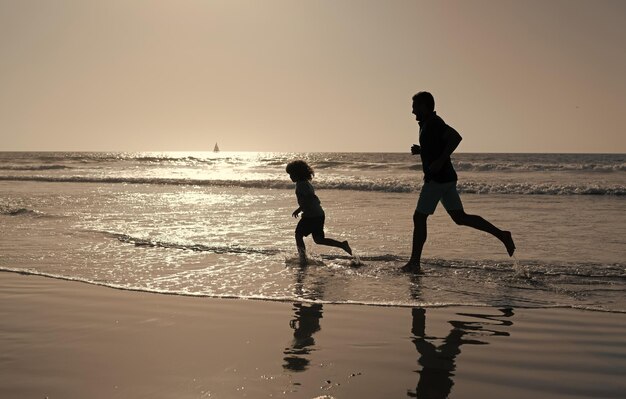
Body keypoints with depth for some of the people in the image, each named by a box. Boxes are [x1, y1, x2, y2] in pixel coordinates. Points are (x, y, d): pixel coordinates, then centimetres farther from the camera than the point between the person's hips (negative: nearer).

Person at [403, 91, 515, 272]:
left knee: (419, 218, -3)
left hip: (437, 179, -10)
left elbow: (456, 137, -26)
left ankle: (414, 262, 2)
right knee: (460, 217, 10)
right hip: (446, 178, 10)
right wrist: (420, 150, 13)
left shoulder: (433, 123, -12)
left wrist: (440, 161, -26)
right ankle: (501, 235, 5)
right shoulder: (428, 124, 18)